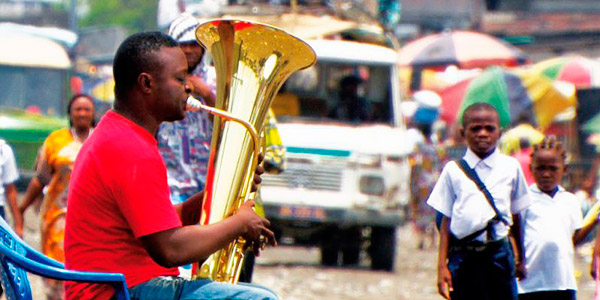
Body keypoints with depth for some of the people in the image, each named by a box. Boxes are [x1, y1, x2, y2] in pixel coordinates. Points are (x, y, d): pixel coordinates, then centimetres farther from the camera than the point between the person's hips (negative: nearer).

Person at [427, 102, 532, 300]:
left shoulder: (510, 168, 6)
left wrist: (521, 259, 17)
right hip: (462, 254, 0)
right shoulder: (453, 171, 4)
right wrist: (442, 266, -1)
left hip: (499, 255, 0)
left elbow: (516, 216, 12)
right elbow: (446, 221, 3)